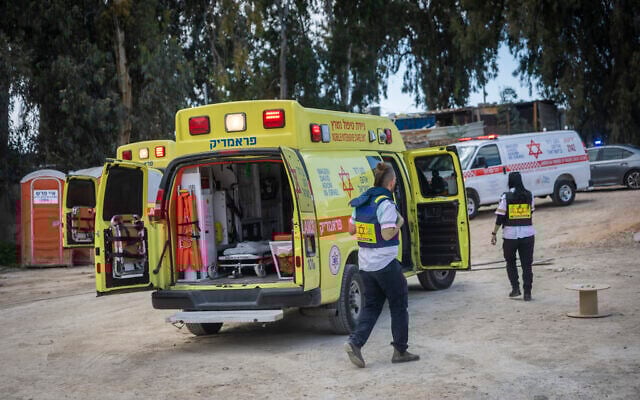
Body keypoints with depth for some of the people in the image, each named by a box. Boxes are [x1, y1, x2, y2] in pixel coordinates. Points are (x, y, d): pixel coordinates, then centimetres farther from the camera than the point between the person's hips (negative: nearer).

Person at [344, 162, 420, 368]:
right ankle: (400, 350, 14)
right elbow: (387, 235, -22)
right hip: (385, 264, -7)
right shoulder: (386, 204, -16)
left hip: (365, 264, 7)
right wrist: (399, 223, -5)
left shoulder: (361, 202, 7)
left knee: (371, 305, 14)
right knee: (399, 305, 8)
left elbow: (352, 229, 14)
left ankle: (355, 342, -4)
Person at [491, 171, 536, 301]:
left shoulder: (506, 197, -8)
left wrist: (494, 233, -2)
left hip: (510, 234, -2)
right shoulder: (529, 195, 1)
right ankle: (527, 293, 4)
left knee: (510, 262, 17)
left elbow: (500, 217, -9)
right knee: (526, 264, 7)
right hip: (527, 234, 2)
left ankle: (515, 288, 10)